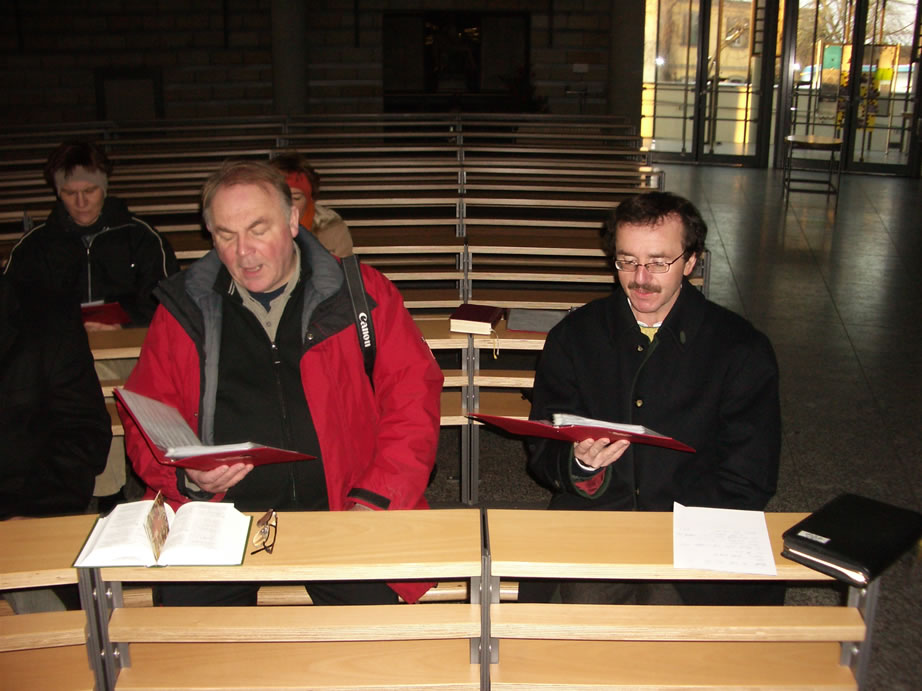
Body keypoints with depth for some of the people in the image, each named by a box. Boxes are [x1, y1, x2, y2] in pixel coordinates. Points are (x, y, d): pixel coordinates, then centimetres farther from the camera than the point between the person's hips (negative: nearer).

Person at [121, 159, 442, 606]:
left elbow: (413, 397, 3)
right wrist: (187, 477, -8)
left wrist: (373, 500, -8)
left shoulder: (360, 292, 6)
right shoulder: (184, 311, 10)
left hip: (338, 510, 0)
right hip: (222, 515, 1)